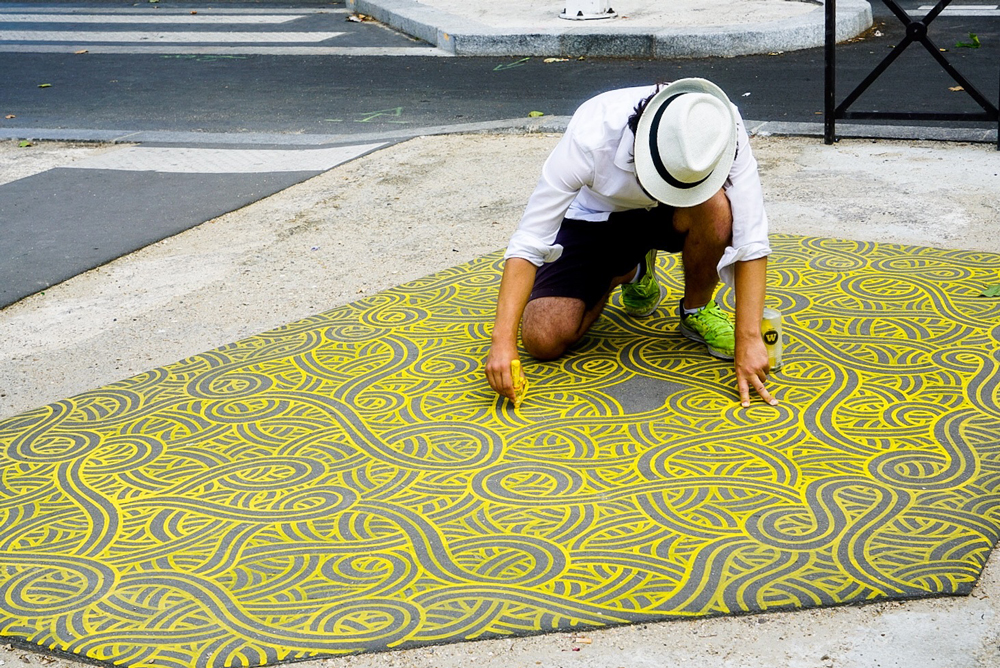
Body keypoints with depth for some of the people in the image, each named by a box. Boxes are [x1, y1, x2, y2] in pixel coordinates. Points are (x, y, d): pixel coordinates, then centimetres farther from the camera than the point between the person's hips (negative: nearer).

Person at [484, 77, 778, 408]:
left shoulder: (722, 132, -33)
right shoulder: (590, 136, -37)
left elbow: (752, 241, -30)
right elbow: (528, 242, -35)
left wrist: (748, 340, -36)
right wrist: (503, 339, -42)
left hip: (669, 217, 0)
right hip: (595, 217, 0)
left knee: (715, 208, -36)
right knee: (543, 340, -18)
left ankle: (697, 309, -5)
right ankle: (629, 272, 13)